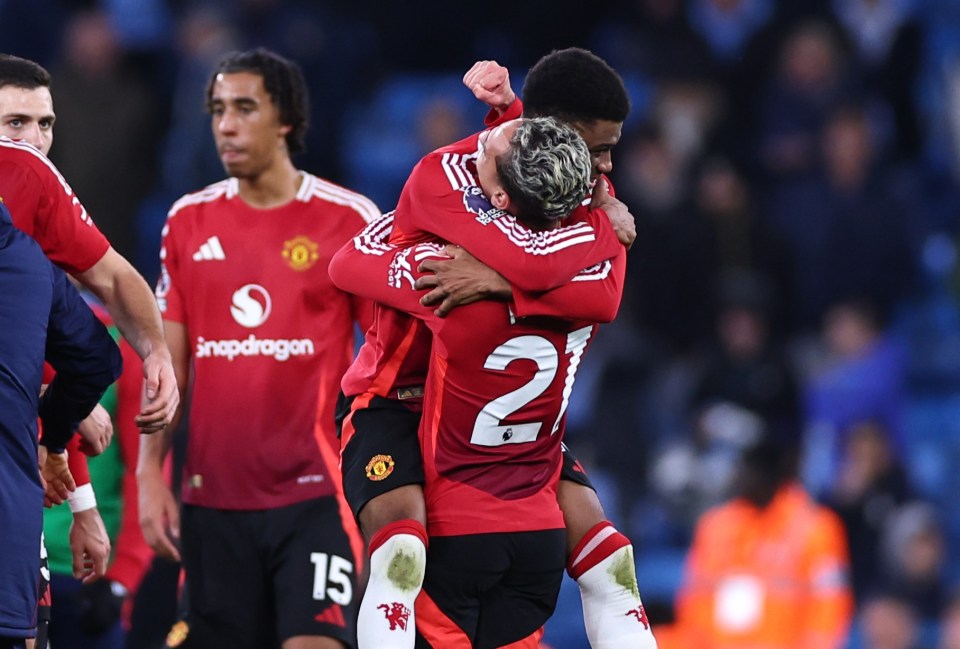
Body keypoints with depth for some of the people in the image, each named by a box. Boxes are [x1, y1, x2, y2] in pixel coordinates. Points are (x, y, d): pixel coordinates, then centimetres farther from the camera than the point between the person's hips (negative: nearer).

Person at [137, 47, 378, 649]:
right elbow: (168, 366, 12)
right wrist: (149, 473, 4)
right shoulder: (189, 221, 9)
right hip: (215, 499, 4)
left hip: (317, 492, -4)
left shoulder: (350, 219, -2)